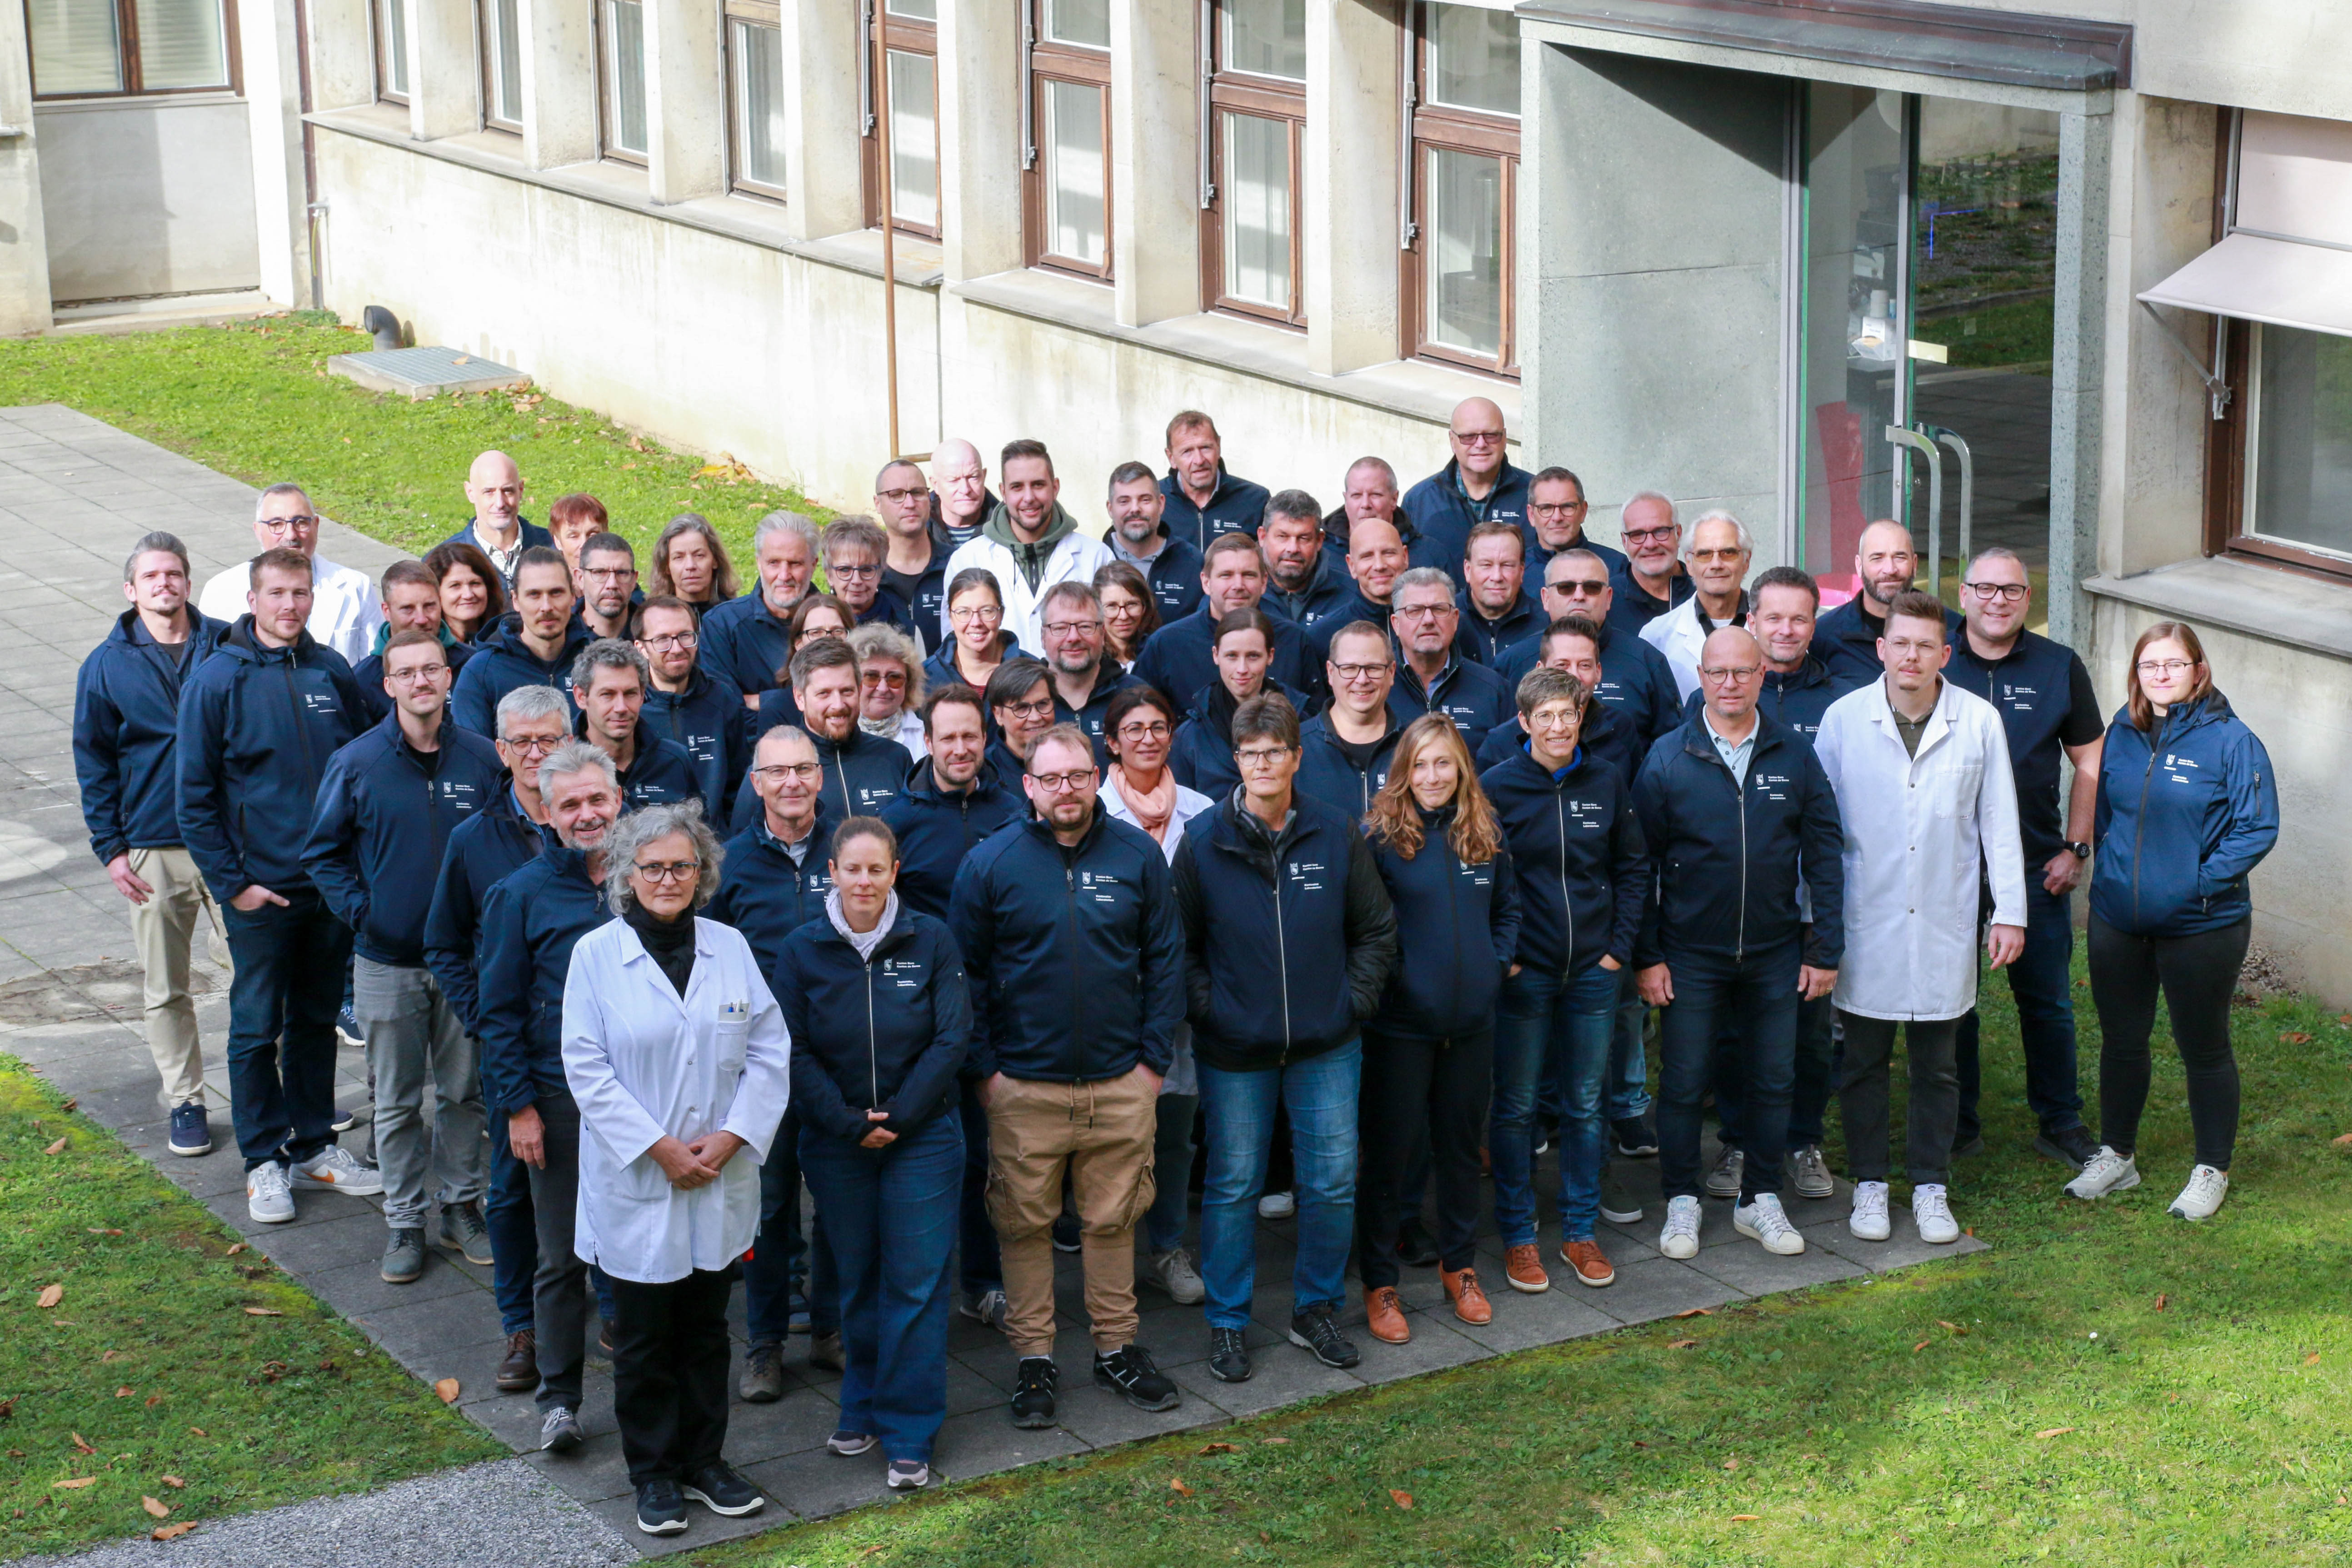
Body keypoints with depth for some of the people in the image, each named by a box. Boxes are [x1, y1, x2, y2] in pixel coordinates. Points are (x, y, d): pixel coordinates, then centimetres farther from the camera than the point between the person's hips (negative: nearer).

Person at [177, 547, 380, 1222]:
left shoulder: (333, 672, 2)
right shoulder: (215, 681, -9)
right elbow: (194, 797, -6)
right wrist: (231, 883, -10)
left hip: (332, 887, 4)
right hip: (260, 890, -4)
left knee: (318, 1020, 14)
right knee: (257, 1029, 4)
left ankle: (314, 1146, 26)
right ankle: (264, 1160, 14)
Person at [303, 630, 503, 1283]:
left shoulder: (482, 759, -2)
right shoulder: (356, 763, -5)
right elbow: (323, 854, 4)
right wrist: (359, 911, -8)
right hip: (388, 960, -1)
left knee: (465, 1091, 11)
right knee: (397, 1101, 7)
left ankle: (460, 1205, 26)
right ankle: (404, 1222, 17)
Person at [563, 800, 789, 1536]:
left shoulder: (729, 947, 4)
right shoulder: (596, 954, -5)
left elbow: (770, 1050, 3)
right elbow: (587, 1067, -9)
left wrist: (732, 1136, -9)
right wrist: (658, 1147, -14)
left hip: (720, 1181, 3)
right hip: (636, 1185, -3)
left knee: (706, 1329, 13)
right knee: (644, 1336, 6)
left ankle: (704, 1461, 26)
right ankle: (653, 1474, 19)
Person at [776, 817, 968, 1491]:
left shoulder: (931, 940, -3)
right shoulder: (803, 949, 0)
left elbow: (953, 1038, -5)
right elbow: (794, 1052, -2)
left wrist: (898, 1117, -10)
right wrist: (848, 1124, -11)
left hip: (922, 1134, -1)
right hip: (835, 1141, 1)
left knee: (915, 1283, -3)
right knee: (856, 1281, 11)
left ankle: (909, 1435, 4)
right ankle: (864, 1408, 27)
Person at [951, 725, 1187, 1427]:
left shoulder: (1137, 855, 2)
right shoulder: (991, 863, -3)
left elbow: (1165, 959, 7)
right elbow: (966, 971, 2)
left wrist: (1155, 1055, 2)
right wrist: (982, 1067, -3)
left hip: (1120, 1081, 1)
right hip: (1023, 1085, -1)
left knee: (1113, 1219, 10)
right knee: (1025, 1223, 5)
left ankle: (1117, 1348, 22)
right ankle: (1033, 1358, 16)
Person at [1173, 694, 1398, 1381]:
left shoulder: (1337, 836, 0)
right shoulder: (1202, 841, -4)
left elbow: (1377, 931, 9)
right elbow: (1181, 944, 3)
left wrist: (1354, 1001, 0)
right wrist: (1206, 1009, -6)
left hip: (1327, 1047, 1)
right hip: (1235, 1051, -1)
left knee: (1333, 1183, 6)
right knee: (1233, 1187, 5)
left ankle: (1316, 1309, 24)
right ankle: (1227, 1323, 18)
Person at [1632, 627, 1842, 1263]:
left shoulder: (1795, 758, 1)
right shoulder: (1668, 759, -4)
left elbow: (1823, 858, 4)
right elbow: (1641, 865, -2)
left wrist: (1825, 949, 0)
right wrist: (1647, 957, -6)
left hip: (1775, 954, 2)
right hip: (1691, 955, -2)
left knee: (1773, 1081, 9)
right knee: (1684, 1084, 4)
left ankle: (1761, 1201, 23)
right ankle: (1682, 1204, 19)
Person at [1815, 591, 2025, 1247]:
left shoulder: (1979, 722, -3)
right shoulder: (1844, 718, -4)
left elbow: (1999, 825, 3)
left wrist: (2010, 912, 2)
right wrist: (1814, 913, 2)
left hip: (1944, 922, 0)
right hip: (1866, 921, 0)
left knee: (1937, 1064, 9)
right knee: (1863, 1059, 8)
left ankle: (1931, 1187, 21)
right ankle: (1869, 1185, 21)